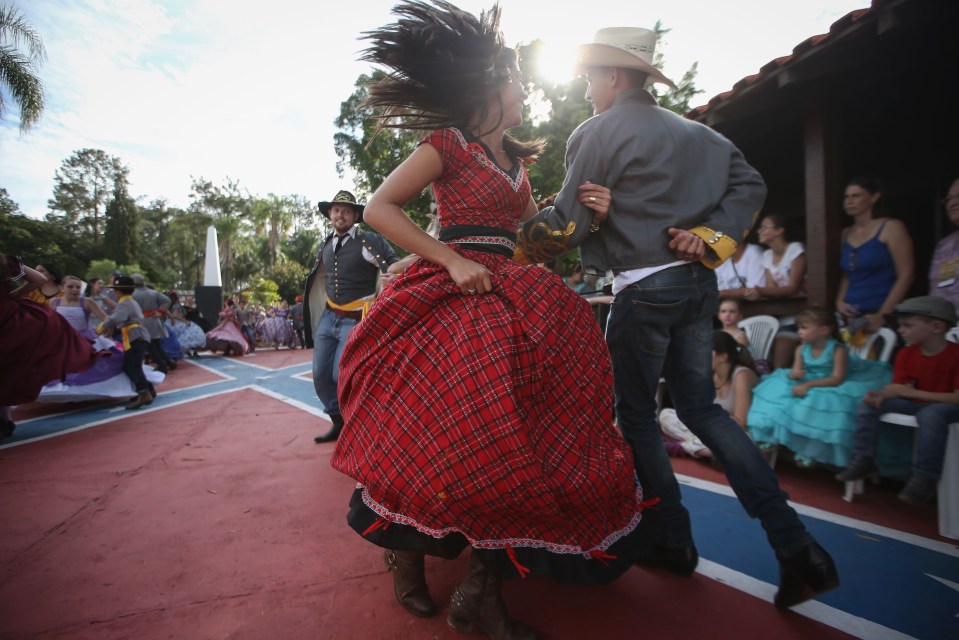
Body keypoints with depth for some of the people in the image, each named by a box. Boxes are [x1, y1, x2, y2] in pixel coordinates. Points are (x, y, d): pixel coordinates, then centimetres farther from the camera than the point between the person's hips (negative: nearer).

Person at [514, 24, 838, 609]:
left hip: (644, 288, -7)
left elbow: (568, 223, -11)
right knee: (701, 407, 14)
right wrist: (710, 236, 1)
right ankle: (795, 544, 12)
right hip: (699, 282, 7)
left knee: (637, 414, 9)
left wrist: (521, 246, 5)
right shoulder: (695, 133, 17)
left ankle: (674, 542, 20)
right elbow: (749, 185, 10)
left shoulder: (597, 132, -5)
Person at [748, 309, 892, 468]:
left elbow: (838, 379, -25)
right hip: (807, 385, 6)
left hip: (829, 389, -6)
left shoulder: (838, 349, -18)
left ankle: (811, 451, -12)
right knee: (777, 391, -15)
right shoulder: (801, 349, -2)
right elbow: (795, 372, -2)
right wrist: (795, 374, -28)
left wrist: (809, 385, -33)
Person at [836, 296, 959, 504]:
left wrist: (910, 392, -28)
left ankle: (925, 476, -31)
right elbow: (898, 388, 0)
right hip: (915, 402, 7)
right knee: (869, 404, -11)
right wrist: (880, 395, -24)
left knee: (930, 413, -39)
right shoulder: (906, 353, 2)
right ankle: (863, 458, -10)